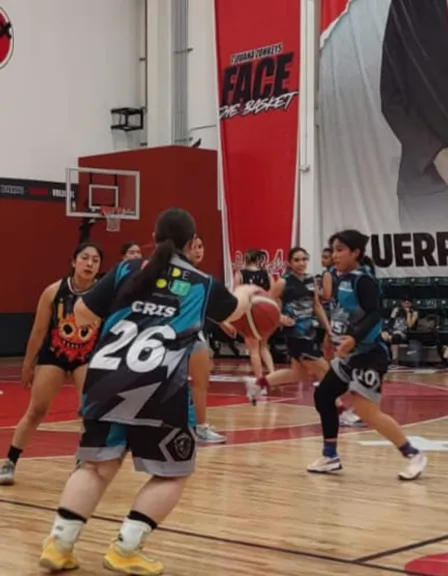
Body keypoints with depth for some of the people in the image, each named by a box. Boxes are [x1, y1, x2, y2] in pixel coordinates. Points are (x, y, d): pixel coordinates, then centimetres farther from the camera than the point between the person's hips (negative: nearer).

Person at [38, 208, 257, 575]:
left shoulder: (127, 271, 15)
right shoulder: (203, 284, 15)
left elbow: (83, 315, 13)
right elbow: (234, 311, 36)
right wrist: (247, 292, 59)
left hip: (106, 375, 3)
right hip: (158, 385, -3)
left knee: (98, 464, 18)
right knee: (173, 471, 13)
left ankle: (59, 544, 11)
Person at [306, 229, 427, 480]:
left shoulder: (363, 280, -17)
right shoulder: (344, 279, 9)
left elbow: (374, 314, -27)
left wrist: (354, 338, -39)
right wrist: (334, 335, 27)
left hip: (368, 355, -10)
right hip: (350, 355, 10)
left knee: (367, 412, -14)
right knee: (323, 396, 12)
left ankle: (414, 455, -2)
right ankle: (330, 457, 22)